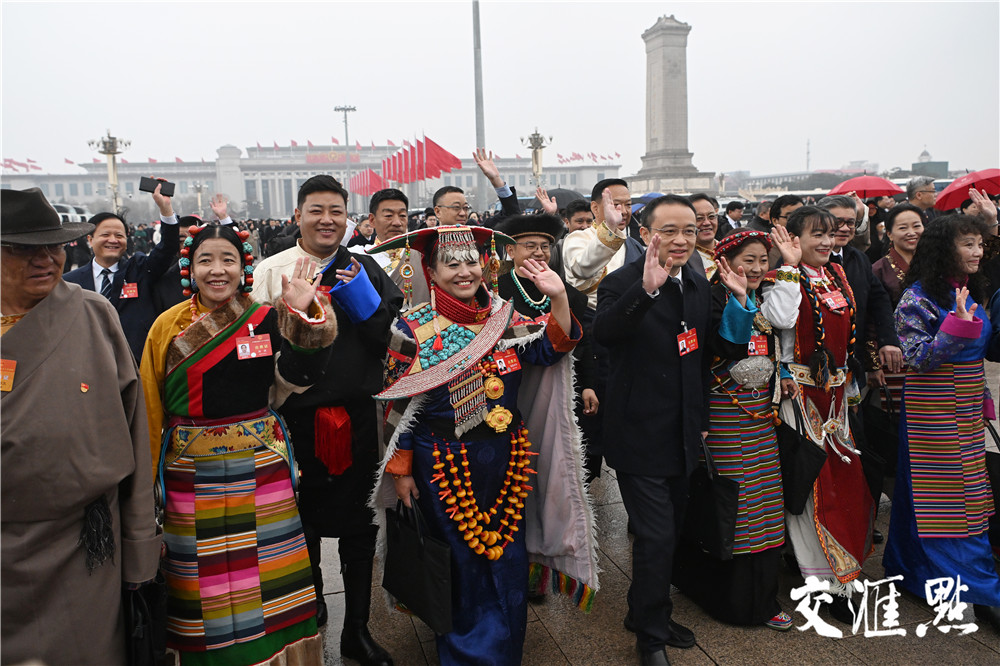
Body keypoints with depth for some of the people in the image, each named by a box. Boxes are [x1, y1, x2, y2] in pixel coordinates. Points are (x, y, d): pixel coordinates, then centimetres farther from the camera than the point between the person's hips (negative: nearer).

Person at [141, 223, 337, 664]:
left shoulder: (266, 321, 0)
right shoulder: (168, 327, 0)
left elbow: (296, 380, -11)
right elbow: (150, 408, 3)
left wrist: (301, 315, -19)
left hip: (260, 472, 0)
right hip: (192, 476, 0)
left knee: (270, 578, 8)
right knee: (203, 583, 11)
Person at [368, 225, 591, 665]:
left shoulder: (504, 317, 3)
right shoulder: (413, 328, -7)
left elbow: (550, 349, -9)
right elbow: (398, 404, -4)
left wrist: (558, 298, -24)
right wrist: (400, 468, -3)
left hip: (506, 459, 3)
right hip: (444, 463, -3)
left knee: (508, 559, 14)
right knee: (462, 563, 10)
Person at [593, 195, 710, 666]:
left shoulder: (699, 284, 6)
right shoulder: (622, 283, -15)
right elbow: (603, 332, -37)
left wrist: (702, 420, 19)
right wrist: (646, 289, -51)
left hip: (684, 435, 7)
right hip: (640, 436, -7)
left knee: (669, 532, 20)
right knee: (656, 537, -3)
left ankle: (649, 614, 41)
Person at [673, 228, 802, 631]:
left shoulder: (765, 295, 12)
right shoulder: (715, 296, -8)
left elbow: (783, 319, -11)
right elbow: (727, 345, -21)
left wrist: (790, 268, -9)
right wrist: (739, 299, -28)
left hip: (759, 412, 7)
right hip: (725, 412, -7)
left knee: (762, 501, 10)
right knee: (728, 501, -1)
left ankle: (761, 599, 22)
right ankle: (732, 599, 15)